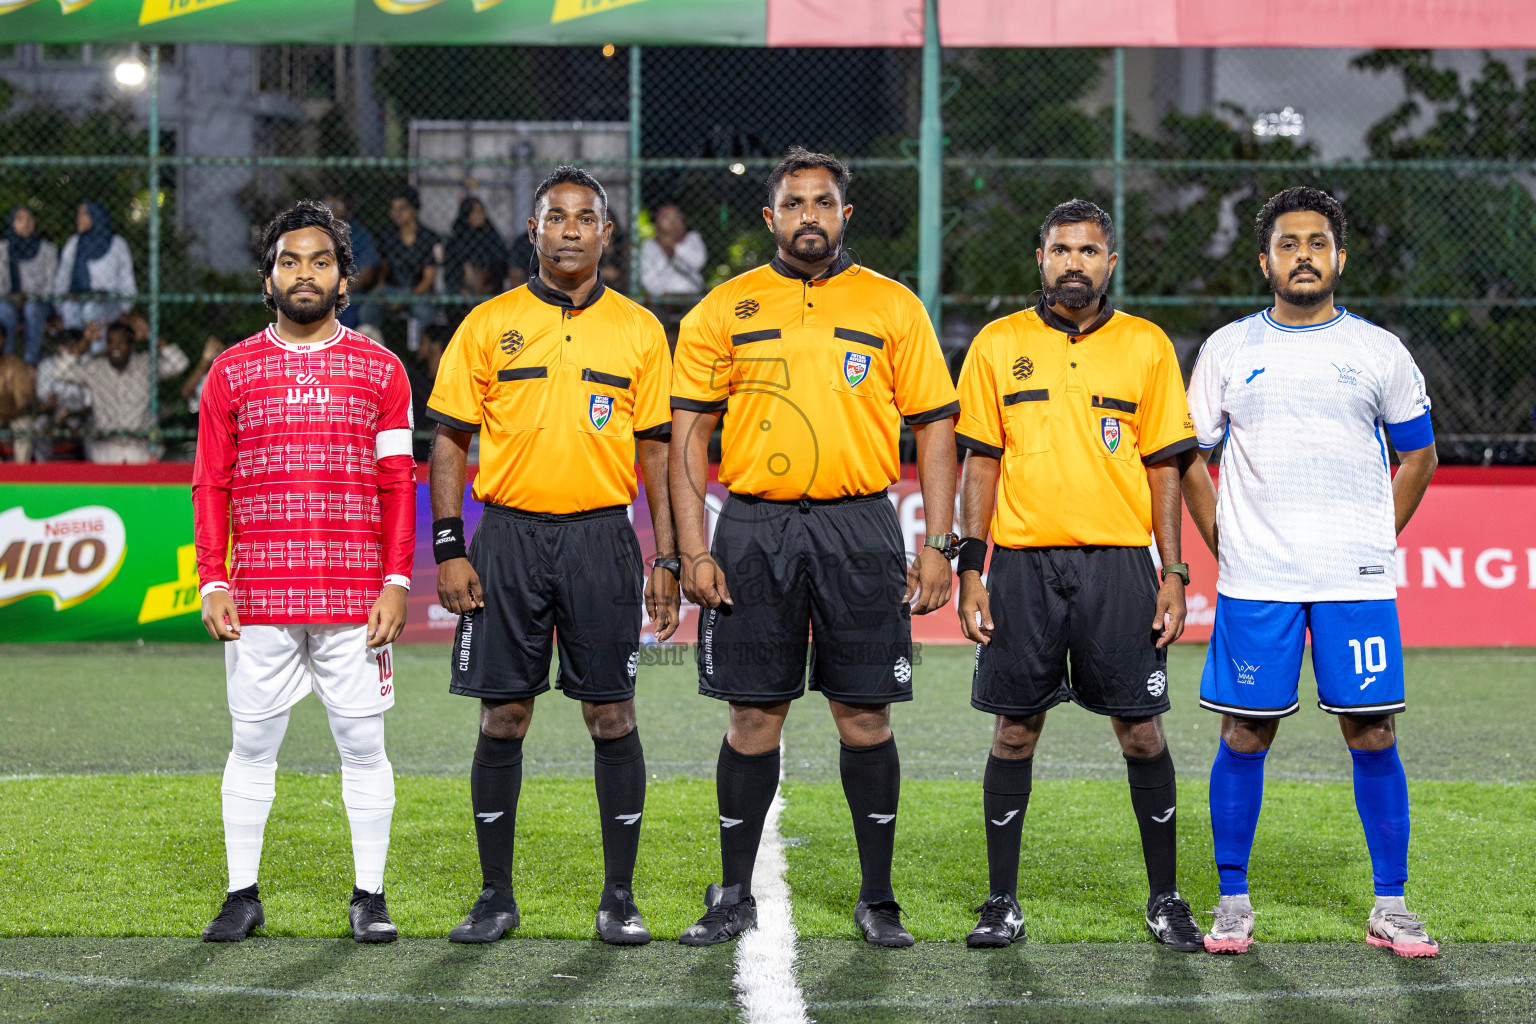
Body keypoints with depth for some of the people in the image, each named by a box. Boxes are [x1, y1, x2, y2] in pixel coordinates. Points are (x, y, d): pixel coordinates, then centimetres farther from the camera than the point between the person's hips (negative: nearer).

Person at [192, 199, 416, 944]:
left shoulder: (380, 370, 7)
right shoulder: (232, 372, 8)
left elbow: (399, 485, 5)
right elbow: (210, 486, 7)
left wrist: (397, 583, -3)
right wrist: (212, 585, -1)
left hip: (356, 597, 0)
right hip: (259, 598, 1)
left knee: (362, 742, 2)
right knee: (252, 744, 4)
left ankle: (368, 896, 11)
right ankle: (242, 894, 13)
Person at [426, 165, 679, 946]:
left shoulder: (638, 330, 6)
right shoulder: (488, 325, 4)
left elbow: (658, 449, 8)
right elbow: (449, 441, 5)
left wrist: (667, 560, 2)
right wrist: (449, 550, -4)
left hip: (602, 537, 0)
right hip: (508, 536, 0)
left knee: (611, 715, 0)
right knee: (502, 717, 2)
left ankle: (620, 898, 9)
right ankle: (495, 896, 12)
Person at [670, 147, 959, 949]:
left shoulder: (892, 307, 6)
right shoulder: (723, 310, 6)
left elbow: (934, 426, 6)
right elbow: (689, 433, 5)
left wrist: (937, 544, -2)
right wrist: (693, 549, -4)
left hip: (858, 528, 0)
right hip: (754, 529, 0)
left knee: (865, 715, 1)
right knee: (753, 716, 3)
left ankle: (877, 898, 12)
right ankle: (734, 896, 13)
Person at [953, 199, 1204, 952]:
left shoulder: (1146, 345, 6)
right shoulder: (998, 345, 6)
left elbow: (1164, 466, 7)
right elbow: (981, 463, 7)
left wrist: (1173, 573, 1)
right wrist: (970, 570, 0)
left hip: (1117, 563, 0)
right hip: (1023, 559, 0)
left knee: (1140, 729, 1)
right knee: (1015, 728, 3)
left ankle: (1165, 899, 12)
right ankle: (1002, 903, 12)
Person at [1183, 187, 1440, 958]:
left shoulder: (1379, 351, 6)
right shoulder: (1228, 350, 6)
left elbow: (1418, 453, 15)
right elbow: (1189, 456, 13)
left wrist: (1377, 540, 7)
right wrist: (1223, 541, 4)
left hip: (1356, 579, 0)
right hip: (1253, 579, 0)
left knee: (1372, 734, -1)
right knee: (1244, 735, 1)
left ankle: (1390, 907, 6)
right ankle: (1233, 902, 11)